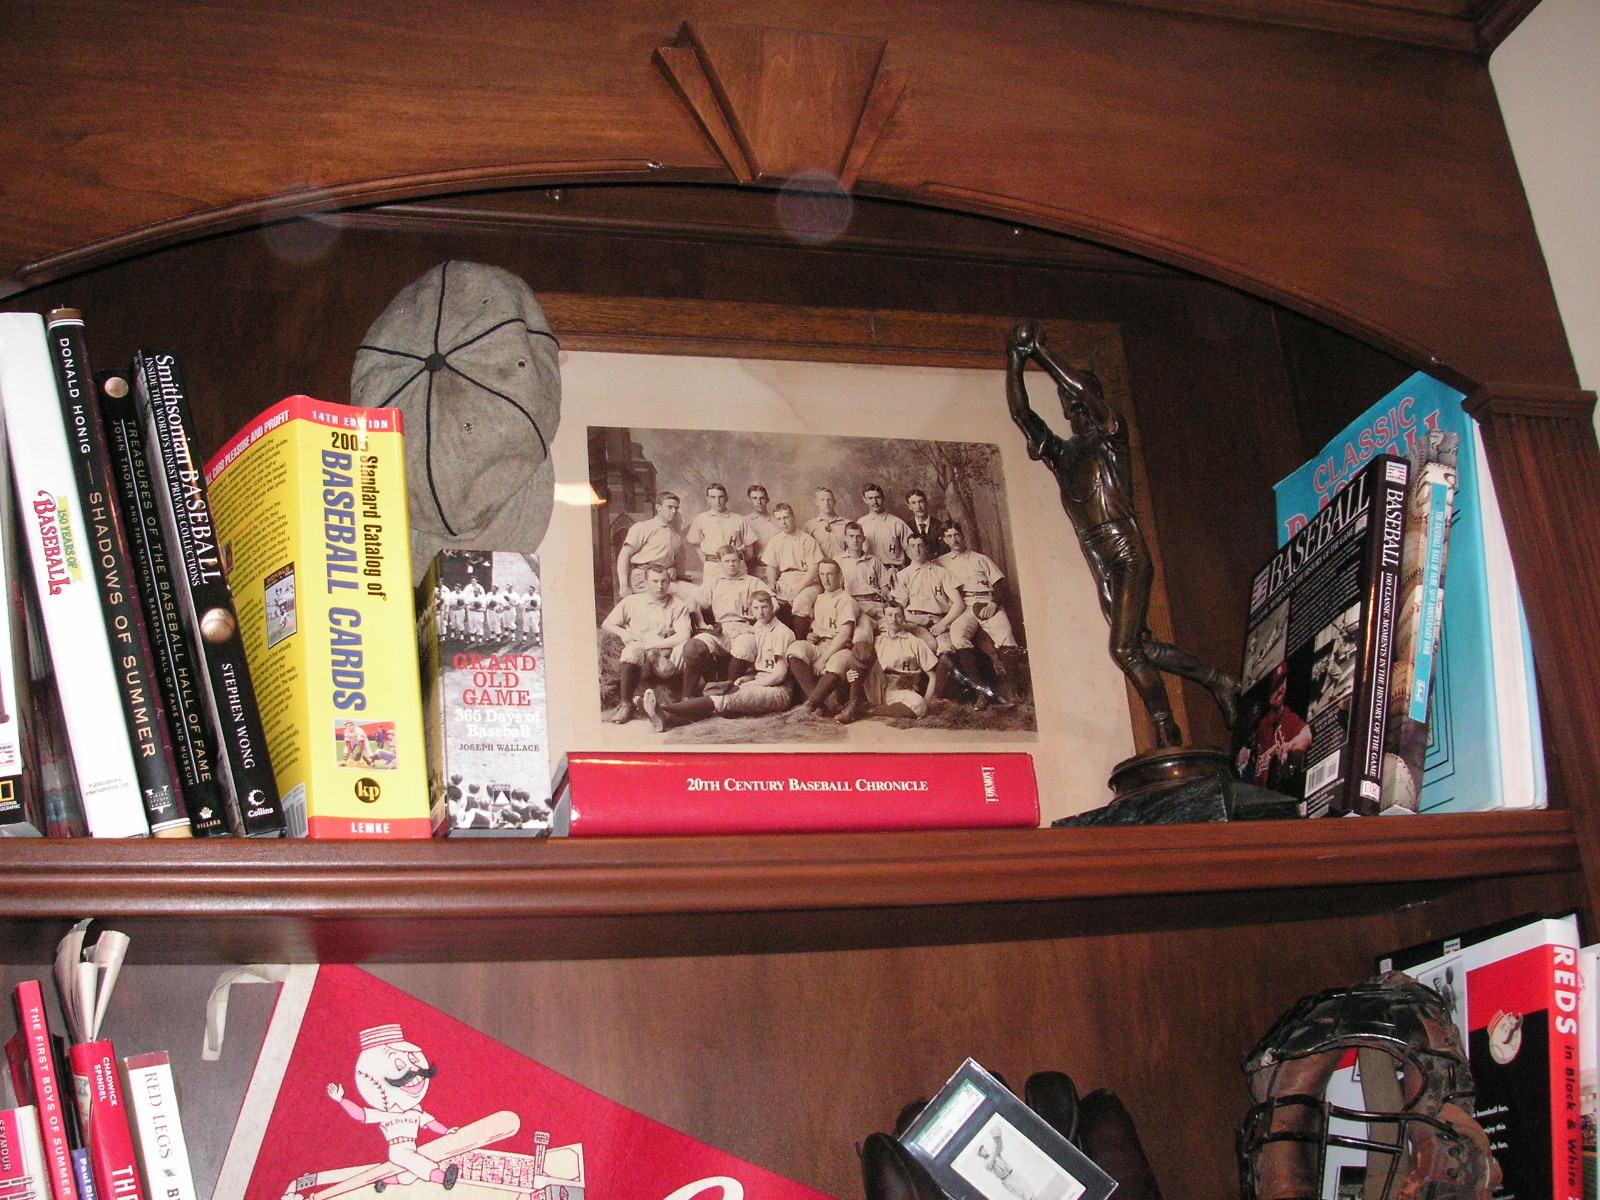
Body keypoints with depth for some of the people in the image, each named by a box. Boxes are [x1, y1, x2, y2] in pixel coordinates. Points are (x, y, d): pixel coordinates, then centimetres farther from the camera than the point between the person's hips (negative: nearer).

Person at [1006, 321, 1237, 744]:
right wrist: (1014, 361, 3)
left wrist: (1039, 351, -2)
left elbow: (1081, 385, -10)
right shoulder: (1060, 454, 19)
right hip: (1103, 567, 7)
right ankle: (1217, 681, 22)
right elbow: (1019, 411, 11)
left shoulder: (1110, 437, 4)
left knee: (1125, 647, -17)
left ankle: (1167, 733, -11)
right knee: (1142, 648, 4)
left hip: (1130, 557, -6)